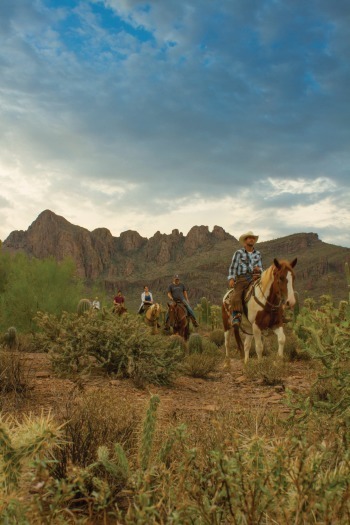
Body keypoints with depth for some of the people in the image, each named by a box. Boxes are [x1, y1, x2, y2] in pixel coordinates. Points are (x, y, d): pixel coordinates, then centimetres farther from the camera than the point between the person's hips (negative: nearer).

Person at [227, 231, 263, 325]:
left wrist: (259, 269, -4)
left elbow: (261, 268, 21)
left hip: (255, 277, 3)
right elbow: (233, 267, 6)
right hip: (241, 278, -3)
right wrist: (231, 278, -9)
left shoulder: (258, 254, 20)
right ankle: (236, 316, -30)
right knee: (236, 296, -29)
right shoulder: (238, 253, 10)